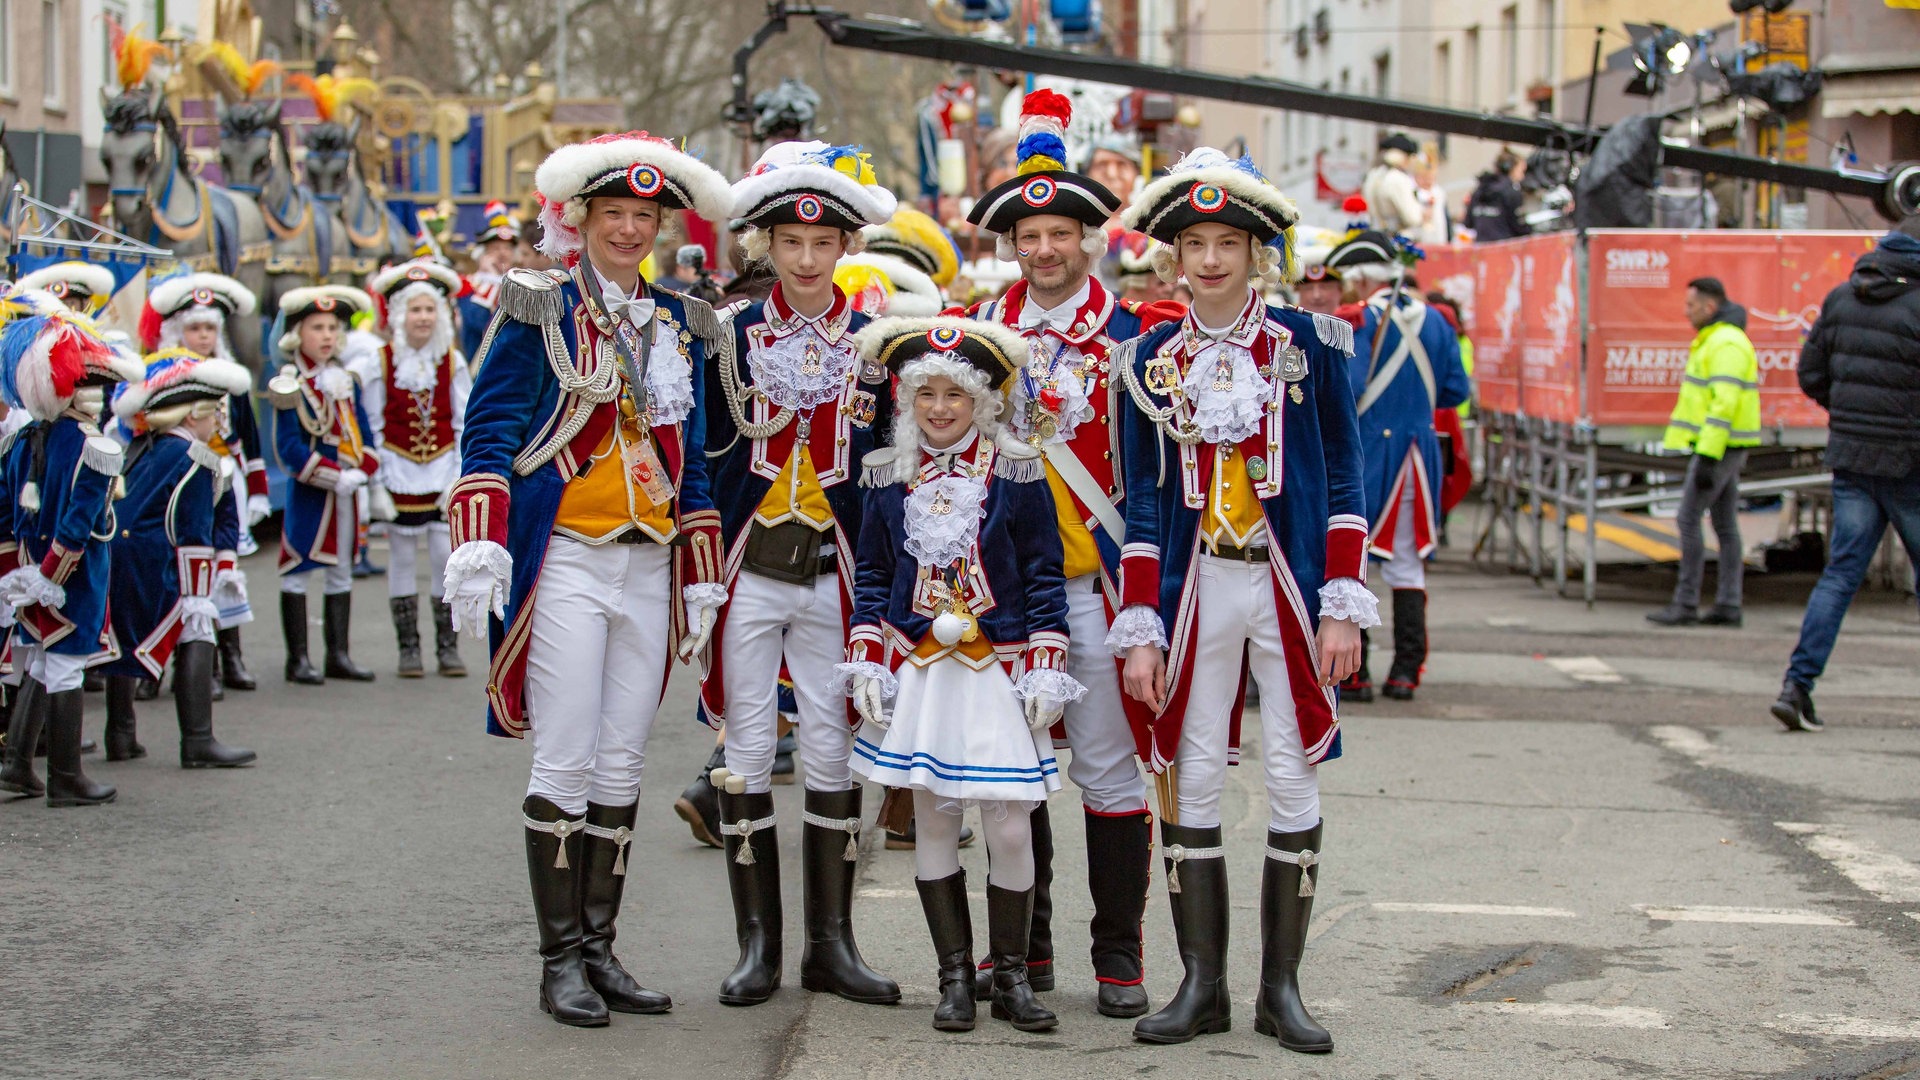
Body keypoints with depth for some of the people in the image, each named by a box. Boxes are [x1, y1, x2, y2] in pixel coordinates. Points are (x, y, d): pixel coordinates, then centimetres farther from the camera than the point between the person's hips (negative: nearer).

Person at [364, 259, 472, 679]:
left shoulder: (452, 361, 3)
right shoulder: (382, 361, -1)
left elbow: (464, 422, 5)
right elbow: (373, 424, 1)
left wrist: (461, 475, -1)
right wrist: (378, 476, -5)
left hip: (444, 471, 1)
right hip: (399, 471, -1)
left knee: (447, 554, -1)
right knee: (402, 555, 3)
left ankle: (448, 646, 6)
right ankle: (408, 647, 10)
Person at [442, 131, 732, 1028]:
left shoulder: (681, 327, 15)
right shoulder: (539, 309, 0)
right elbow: (488, 430, -5)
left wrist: (702, 576, 15)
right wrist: (479, 543, -16)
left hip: (649, 567, 5)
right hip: (565, 560, -5)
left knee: (621, 769, 6)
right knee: (566, 765, -5)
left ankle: (601, 948, 13)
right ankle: (561, 959, 2)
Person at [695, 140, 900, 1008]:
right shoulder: (731, 335, 1)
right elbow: (706, 458, 3)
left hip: (836, 572, 1)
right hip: (748, 570, -1)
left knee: (833, 755, 3)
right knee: (749, 753, 2)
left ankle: (832, 944, 12)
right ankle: (758, 946, 9)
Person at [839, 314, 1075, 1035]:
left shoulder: (1017, 474, -2)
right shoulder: (887, 477, 5)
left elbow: (1044, 577, 1)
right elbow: (871, 577, 11)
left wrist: (1045, 671, -4)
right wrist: (865, 664, 4)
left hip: (999, 672, -2)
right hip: (917, 671, 2)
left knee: (1010, 828, -3)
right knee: (934, 823, 5)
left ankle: (1011, 978, 10)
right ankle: (955, 977, 14)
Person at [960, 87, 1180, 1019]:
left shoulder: (1134, 332, -1)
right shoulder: (979, 330, 8)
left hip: (1094, 580, -3)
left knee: (1109, 769, -1)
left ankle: (1118, 953, 8)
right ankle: (1026, 946, 19)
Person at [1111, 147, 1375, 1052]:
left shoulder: (1308, 345, 1)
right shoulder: (1151, 361, 5)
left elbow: (1344, 485, 1)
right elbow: (1143, 506, 5)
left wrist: (1342, 608, -6)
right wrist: (1141, 630, 0)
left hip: (1290, 583, -1)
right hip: (1196, 587, 1)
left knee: (1293, 781, 1)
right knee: (1192, 783, 1)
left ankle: (1281, 987, 10)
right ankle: (1202, 985, 10)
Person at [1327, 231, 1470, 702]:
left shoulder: (1359, 319, -11)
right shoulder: (1435, 321, 7)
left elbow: (1346, 387, -21)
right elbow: (1455, 390, 10)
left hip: (1365, 452, -5)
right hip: (1418, 455, 5)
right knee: (1407, 564, 13)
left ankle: (1353, 674, -2)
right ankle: (1405, 672, 12)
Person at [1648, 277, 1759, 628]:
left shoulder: (1726, 345, -16)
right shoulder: (1714, 340, 18)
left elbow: (1724, 404, -24)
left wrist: (1707, 457, -27)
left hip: (1718, 447, -11)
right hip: (1723, 449, 11)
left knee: (1688, 519, -8)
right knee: (1725, 525, 8)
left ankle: (1685, 604, -6)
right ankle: (1728, 605, 9)